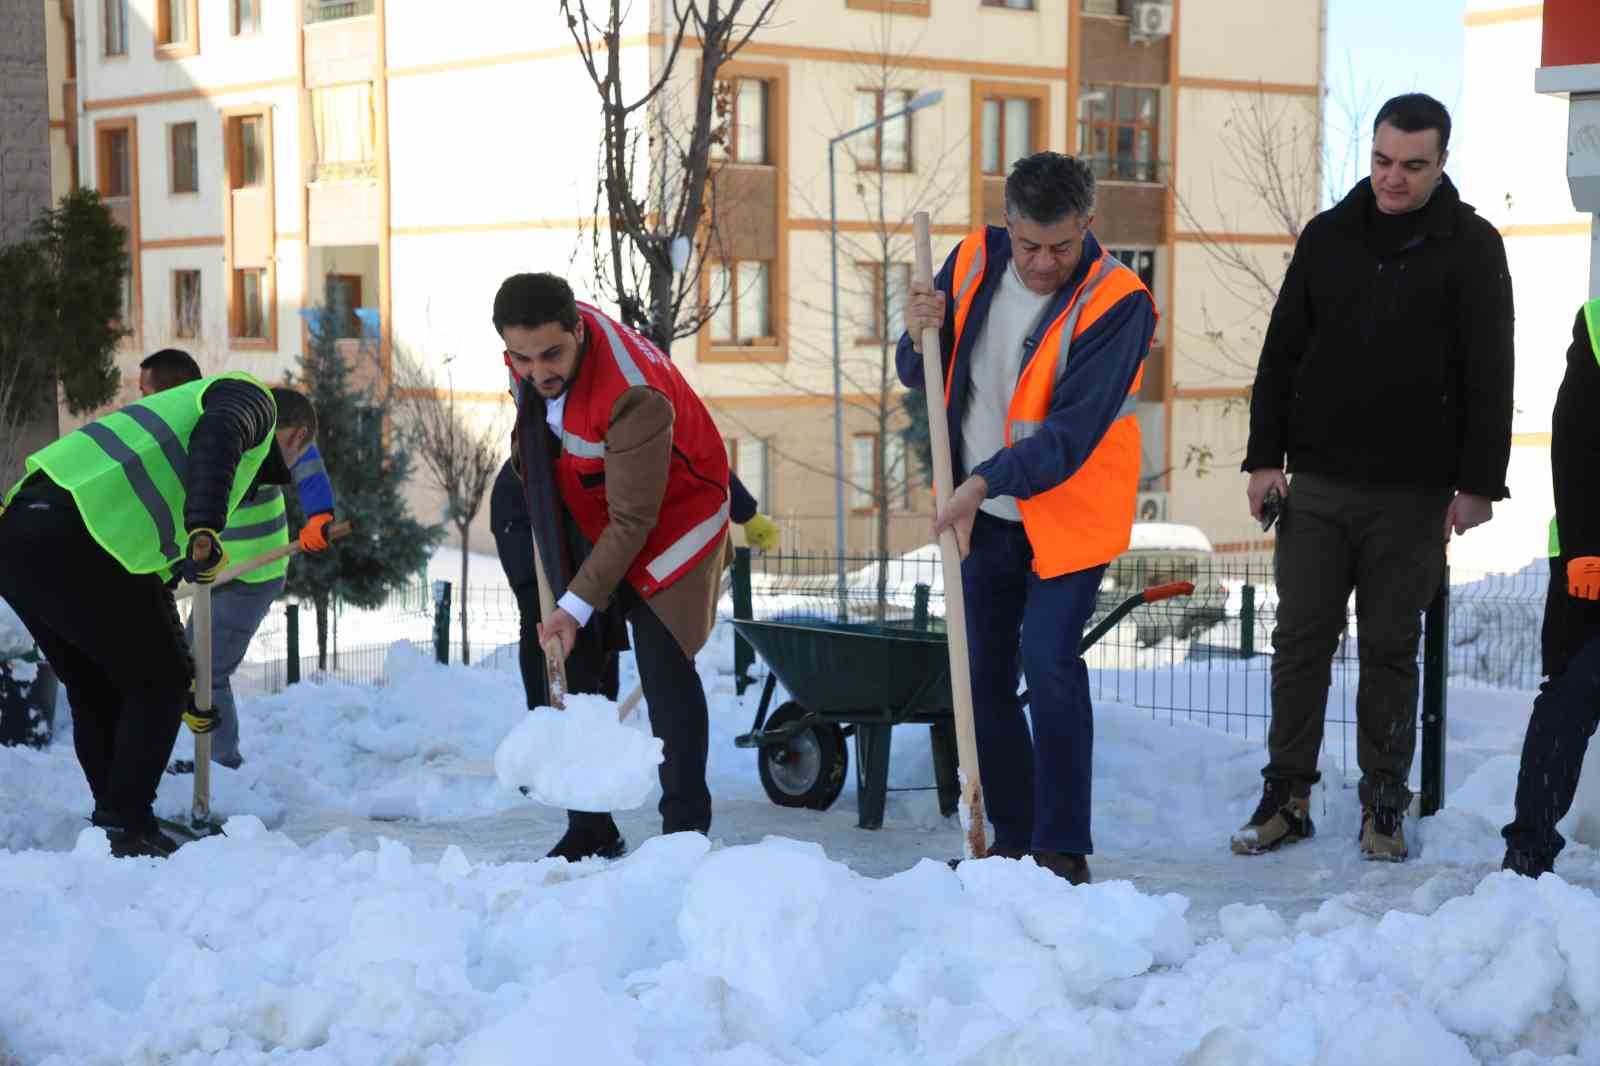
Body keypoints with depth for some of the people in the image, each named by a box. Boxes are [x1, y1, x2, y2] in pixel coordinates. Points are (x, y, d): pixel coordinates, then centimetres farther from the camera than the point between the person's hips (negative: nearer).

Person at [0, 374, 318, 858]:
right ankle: (126, 827, 3)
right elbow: (218, 434, -15)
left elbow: (154, 577, 38)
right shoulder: (253, 399, 13)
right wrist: (206, 531, -27)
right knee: (157, 685, 5)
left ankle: (112, 829, 28)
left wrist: (181, 675, 43)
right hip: (70, 540, -9)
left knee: (95, 689, 22)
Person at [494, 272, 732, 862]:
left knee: (663, 667, -12)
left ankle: (685, 830, -5)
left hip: (669, 519, -7)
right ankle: (590, 828, 12)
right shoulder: (536, 340, -15)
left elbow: (632, 521, -32)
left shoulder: (633, 397, -38)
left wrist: (577, 606, -32)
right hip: (589, 520, 7)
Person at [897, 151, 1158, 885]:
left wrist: (986, 480, -35)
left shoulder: (1117, 302, -18)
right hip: (982, 517, 5)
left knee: (1049, 665, -17)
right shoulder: (973, 263, -3)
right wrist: (922, 337, -16)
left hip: (1067, 517, -5)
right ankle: (1012, 838, 22)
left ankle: (1062, 849, -7)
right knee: (984, 677, 9)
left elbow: (1074, 431, -25)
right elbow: (921, 378, 7)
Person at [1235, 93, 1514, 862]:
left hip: (1412, 494, -2)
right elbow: (1281, 353, 10)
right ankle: (1287, 796, 13)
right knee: (1300, 640, 4)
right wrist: (1264, 457, 3)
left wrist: (1478, 483, -9)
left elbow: (1490, 376, -3)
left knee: (1391, 650, 5)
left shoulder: (1470, 247, -1)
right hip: (1317, 485, 3)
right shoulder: (1328, 235, 7)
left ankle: (1384, 806, 15)